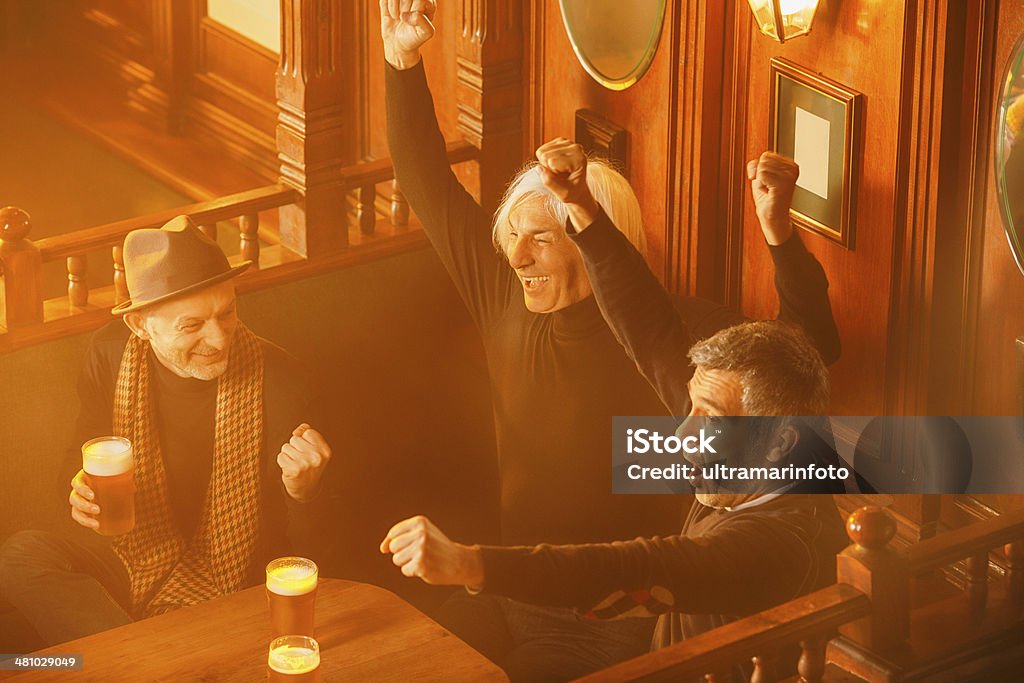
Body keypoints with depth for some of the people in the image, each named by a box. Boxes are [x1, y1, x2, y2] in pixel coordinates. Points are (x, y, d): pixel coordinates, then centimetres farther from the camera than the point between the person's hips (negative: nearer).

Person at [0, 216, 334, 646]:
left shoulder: (278, 380, -15)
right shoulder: (109, 356, -7)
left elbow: (302, 543, -8)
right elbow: (84, 455, 11)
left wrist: (302, 491, -32)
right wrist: (83, 493, -14)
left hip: (233, 589, -5)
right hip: (133, 559, 5)